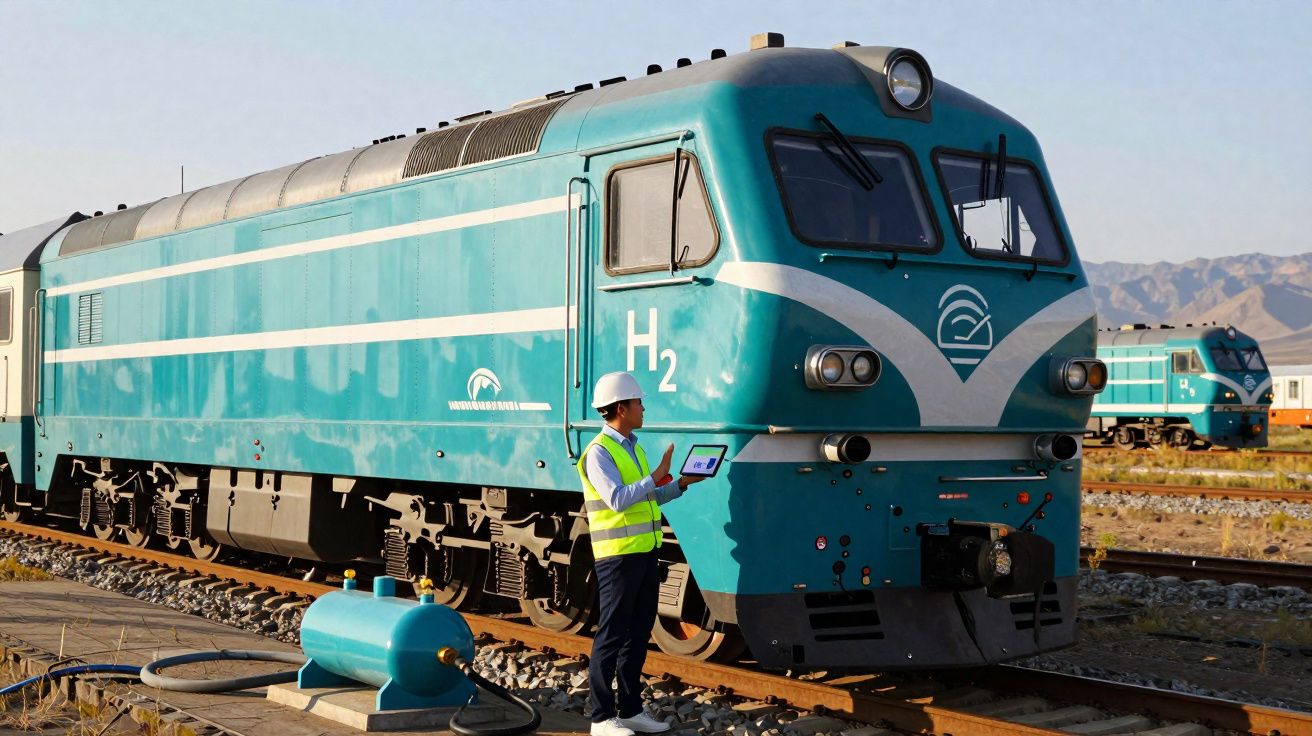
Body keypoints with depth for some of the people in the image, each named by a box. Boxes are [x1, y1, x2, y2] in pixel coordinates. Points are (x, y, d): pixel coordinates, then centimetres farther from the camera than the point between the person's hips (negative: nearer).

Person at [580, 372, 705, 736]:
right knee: (612, 635, -3)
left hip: (645, 552, 9)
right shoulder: (599, 452, -12)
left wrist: (680, 484, 9)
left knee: (638, 633, 12)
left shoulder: (632, 448, 15)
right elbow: (617, 499, -24)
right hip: (618, 555, -9)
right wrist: (657, 475, -23)